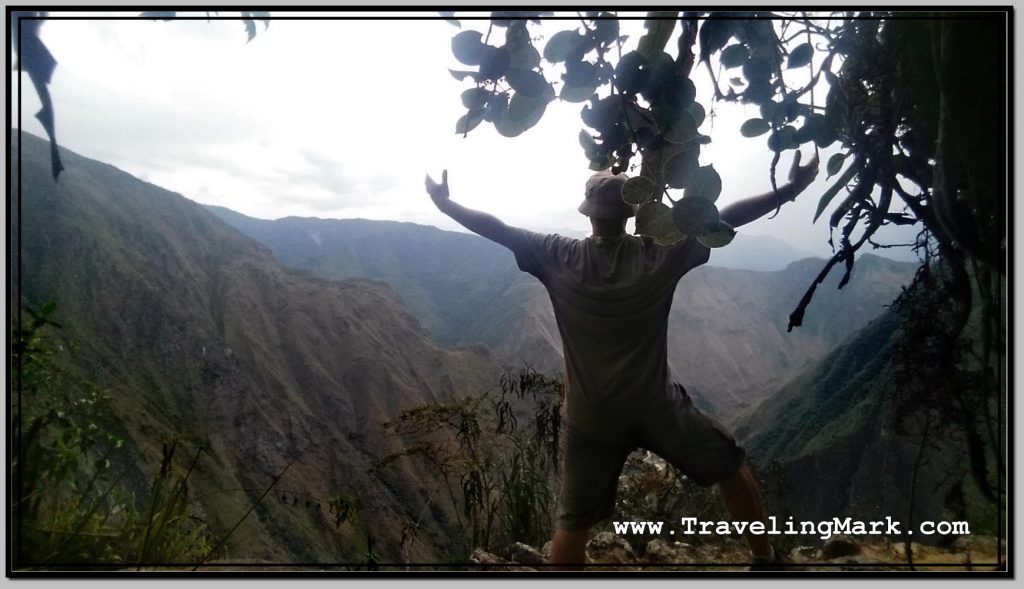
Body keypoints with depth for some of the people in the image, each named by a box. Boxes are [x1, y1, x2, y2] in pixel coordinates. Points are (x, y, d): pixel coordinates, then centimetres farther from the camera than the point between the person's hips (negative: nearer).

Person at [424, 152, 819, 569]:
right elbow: (725, 218, -4)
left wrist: (445, 204, 12)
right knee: (731, 469, 24)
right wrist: (789, 190, 4)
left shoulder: (558, 258, -8)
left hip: (590, 419, 1)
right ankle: (765, 558, 35)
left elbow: (497, 228, -1)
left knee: (573, 524, 13)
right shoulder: (660, 253, -10)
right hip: (656, 408, 0)